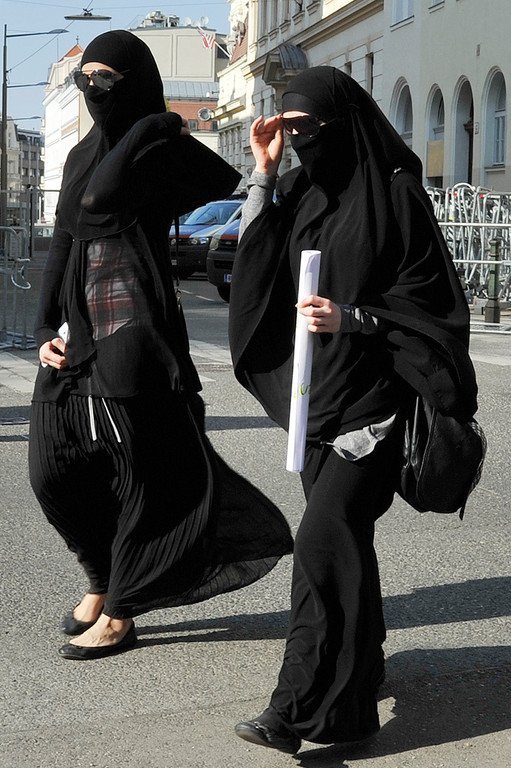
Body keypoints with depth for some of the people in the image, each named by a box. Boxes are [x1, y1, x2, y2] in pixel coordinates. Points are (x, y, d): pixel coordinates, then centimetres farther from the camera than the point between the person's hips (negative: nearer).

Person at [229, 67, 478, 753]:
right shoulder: (296, 192, 9)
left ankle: (306, 708, -10)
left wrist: (352, 319, -21)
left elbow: (428, 298, -8)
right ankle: (359, 663, 30)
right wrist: (263, 175, -3)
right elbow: (260, 270, 0)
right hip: (313, 393, 7)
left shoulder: (395, 194, -9)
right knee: (341, 536, 14)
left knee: (323, 540, -13)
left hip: (370, 399, -6)